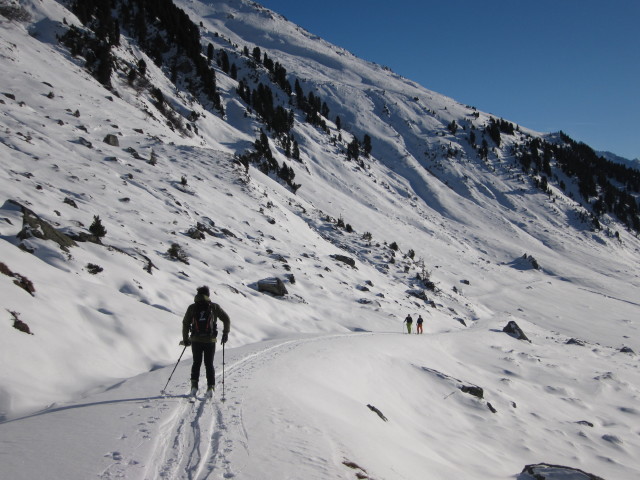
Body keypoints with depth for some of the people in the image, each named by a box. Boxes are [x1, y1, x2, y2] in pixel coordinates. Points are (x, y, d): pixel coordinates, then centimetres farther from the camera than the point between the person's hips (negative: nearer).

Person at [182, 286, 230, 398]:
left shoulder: (192, 308, 3)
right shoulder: (214, 307, 1)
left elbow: (185, 323, 5)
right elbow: (226, 319, 0)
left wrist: (185, 339, 14)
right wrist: (225, 333, 9)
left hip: (196, 340, 1)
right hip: (210, 340, -1)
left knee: (196, 363, 17)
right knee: (209, 364, 10)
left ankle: (194, 385, 5)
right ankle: (210, 387, 2)